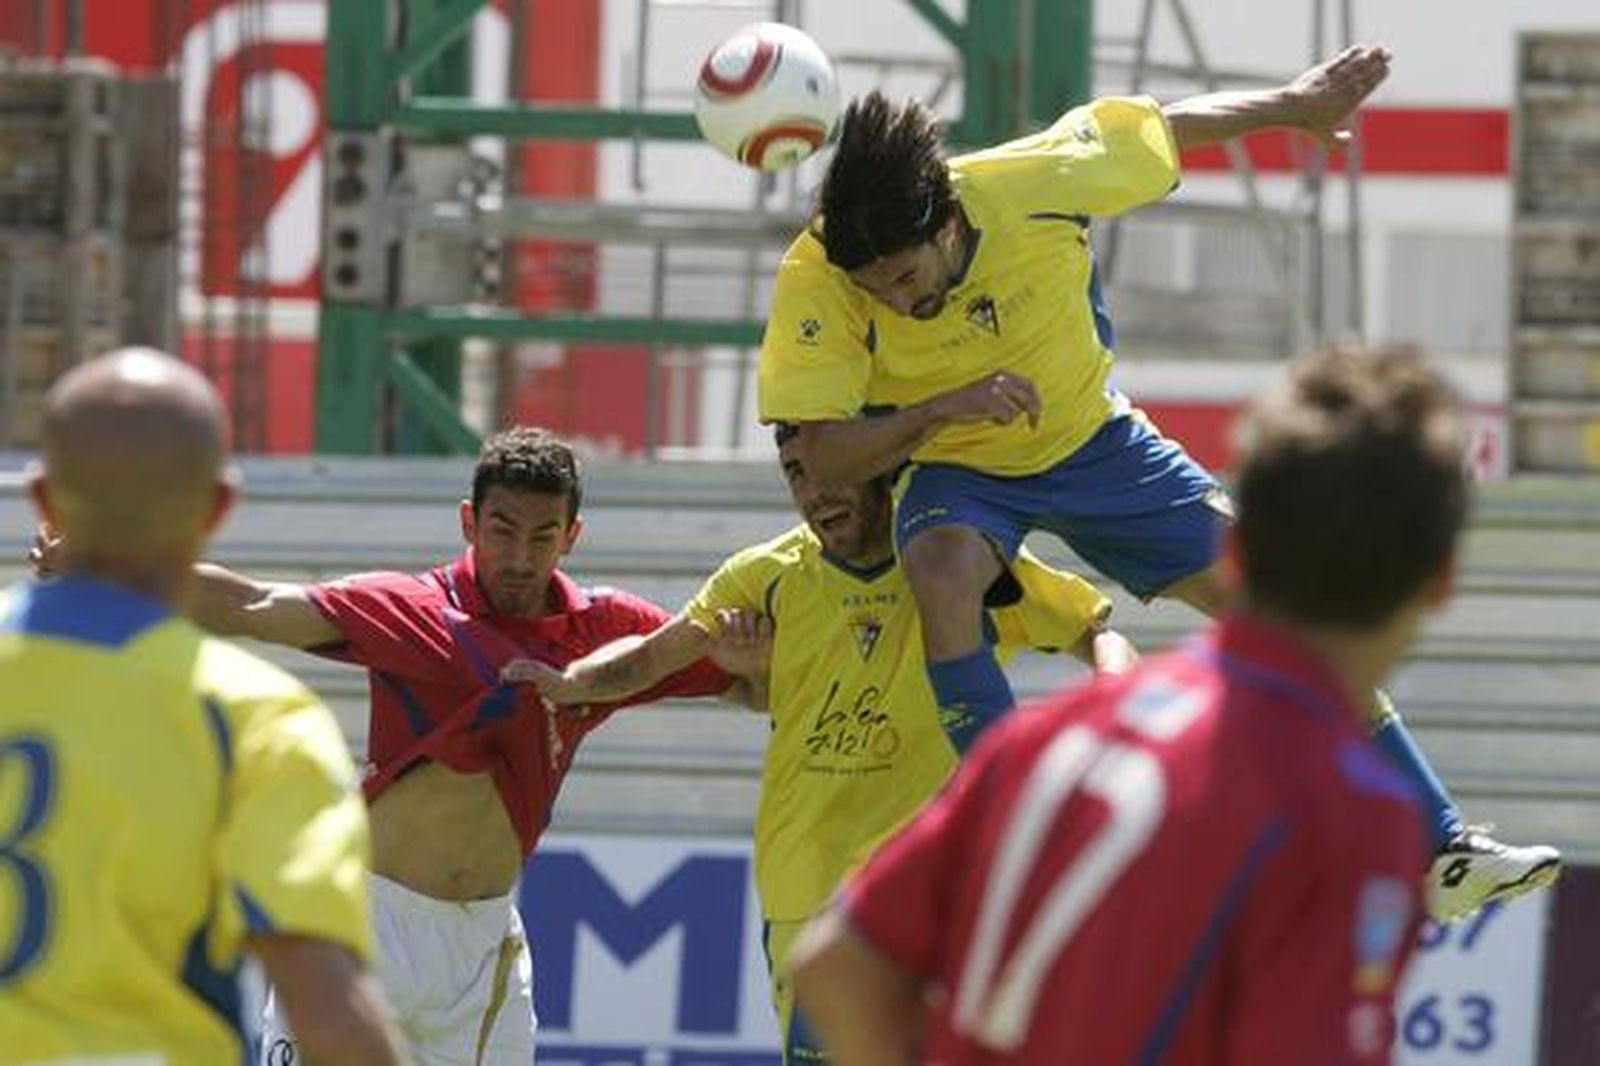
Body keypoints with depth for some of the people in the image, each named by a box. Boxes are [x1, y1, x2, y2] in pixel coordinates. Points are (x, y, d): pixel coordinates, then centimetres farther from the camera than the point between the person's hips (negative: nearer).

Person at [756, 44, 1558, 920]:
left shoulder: (1031, 184, -28)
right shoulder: (815, 286, -30)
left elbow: (1166, 127, -9)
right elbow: (823, 457, -27)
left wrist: (1294, 104, 7)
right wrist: (942, 408, -43)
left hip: (1092, 442, 2)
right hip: (961, 472, -2)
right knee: (940, 568, -37)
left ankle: (1442, 854, 7)